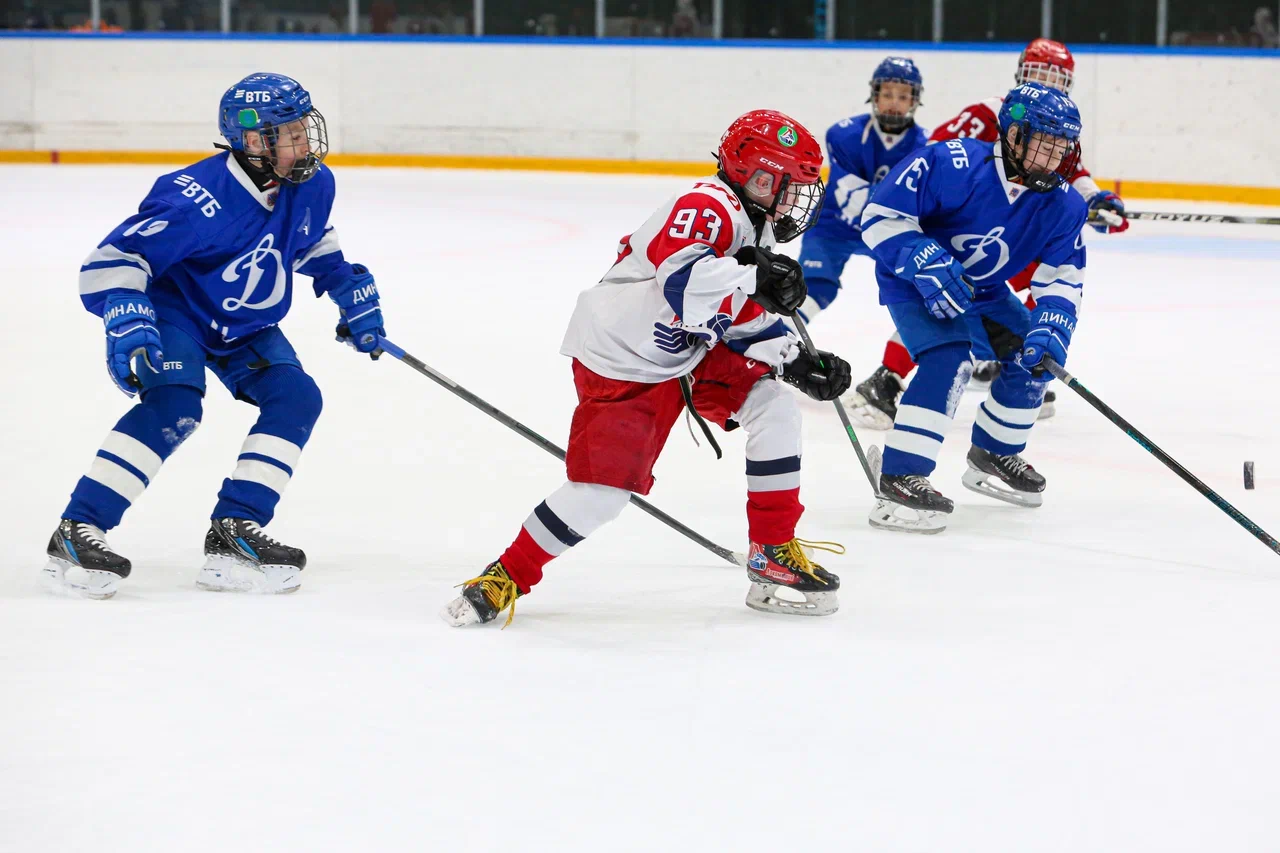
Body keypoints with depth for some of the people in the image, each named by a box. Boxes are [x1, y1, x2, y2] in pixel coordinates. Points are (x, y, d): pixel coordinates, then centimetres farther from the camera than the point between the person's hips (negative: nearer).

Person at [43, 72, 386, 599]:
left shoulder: (312, 185, -10)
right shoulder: (200, 201, -33)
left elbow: (314, 243, 16)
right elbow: (113, 259, -33)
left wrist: (352, 290, 14)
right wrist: (126, 322, -45)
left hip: (245, 327, 7)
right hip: (174, 312, -7)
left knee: (296, 397, -12)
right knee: (174, 406, -29)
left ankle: (233, 533, -9)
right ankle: (75, 534, -26)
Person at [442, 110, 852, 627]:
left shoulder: (755, 231, 8)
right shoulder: (707, 207, -23)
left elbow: (750, 322, 11)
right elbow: (680, 279, -41)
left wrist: (798, 362, -2)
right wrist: (754, 279, -46)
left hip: (691, 356, 9)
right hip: (620, 362, -9)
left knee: (775, 404, -5)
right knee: (602, 492, -14)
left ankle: (775, 552, 4)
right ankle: (509, 576, 4)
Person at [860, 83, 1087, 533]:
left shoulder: (1063, 205, -12)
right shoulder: (952, 165, -30)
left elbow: (1062, 276, -7)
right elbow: (881, 214, -26)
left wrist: (1050, 326, -26)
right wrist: (925, 263, -34)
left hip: (982, 292, 7)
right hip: (914, 286, -7)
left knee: (1033, 356, 4)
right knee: (948, 360, -28)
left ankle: (993, 455, 28)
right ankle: (900, 479, -28)